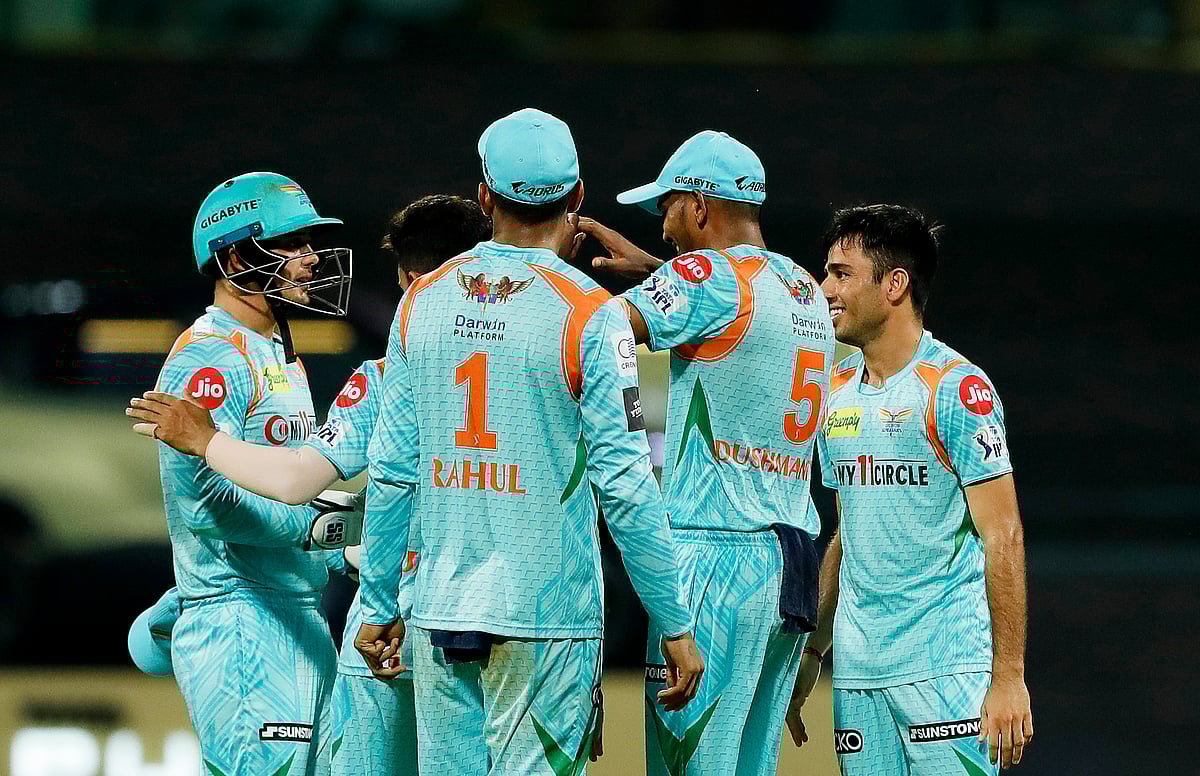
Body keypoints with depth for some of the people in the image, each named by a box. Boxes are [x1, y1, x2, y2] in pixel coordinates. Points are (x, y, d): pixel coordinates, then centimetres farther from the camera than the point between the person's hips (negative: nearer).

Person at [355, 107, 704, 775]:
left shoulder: (425, 301, 4)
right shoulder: (588, 314, -9)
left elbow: (392, 471, 6)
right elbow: (624, 483, -11)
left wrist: (379, 606, 14)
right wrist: (676, 625, -6)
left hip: (439, 618, 4)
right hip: (546, 619, -4)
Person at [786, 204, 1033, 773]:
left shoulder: (957, 389, -8)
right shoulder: (838, 395, 14)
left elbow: (1002, 538, -12)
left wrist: (1009, 675, -17)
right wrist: (811, 651, 17)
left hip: (946, 668, -7)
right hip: (857, 673, 7)